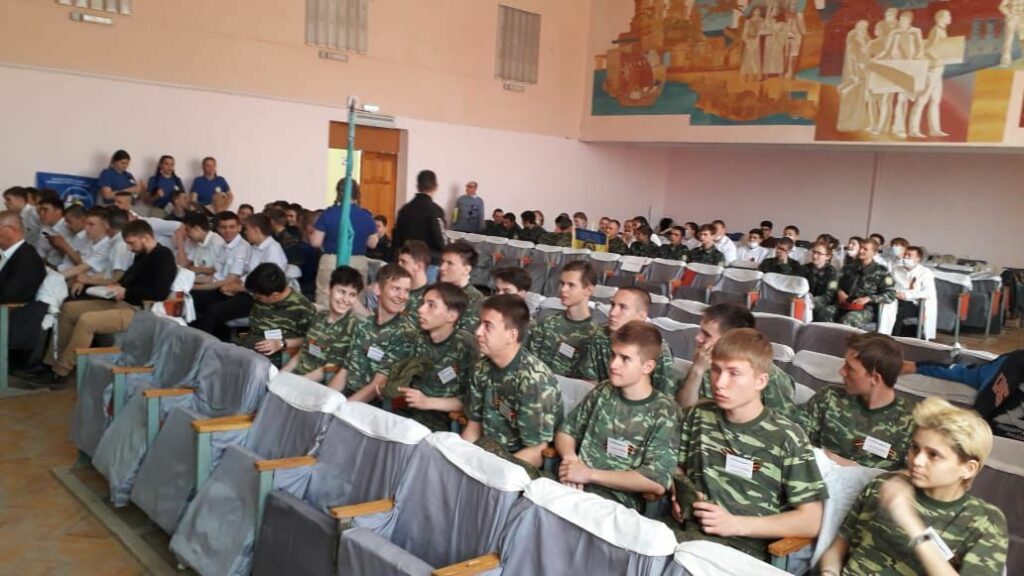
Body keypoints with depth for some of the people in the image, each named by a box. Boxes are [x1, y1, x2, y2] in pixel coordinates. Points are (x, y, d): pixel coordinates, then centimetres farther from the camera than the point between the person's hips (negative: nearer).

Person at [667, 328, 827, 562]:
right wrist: (678, 496, 2)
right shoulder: (699, 416, 12)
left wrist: (736, 524, -10)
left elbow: (810, 522, -2)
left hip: (742, 545, -4)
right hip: (685, 529, 5)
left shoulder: (786, 438, -2)